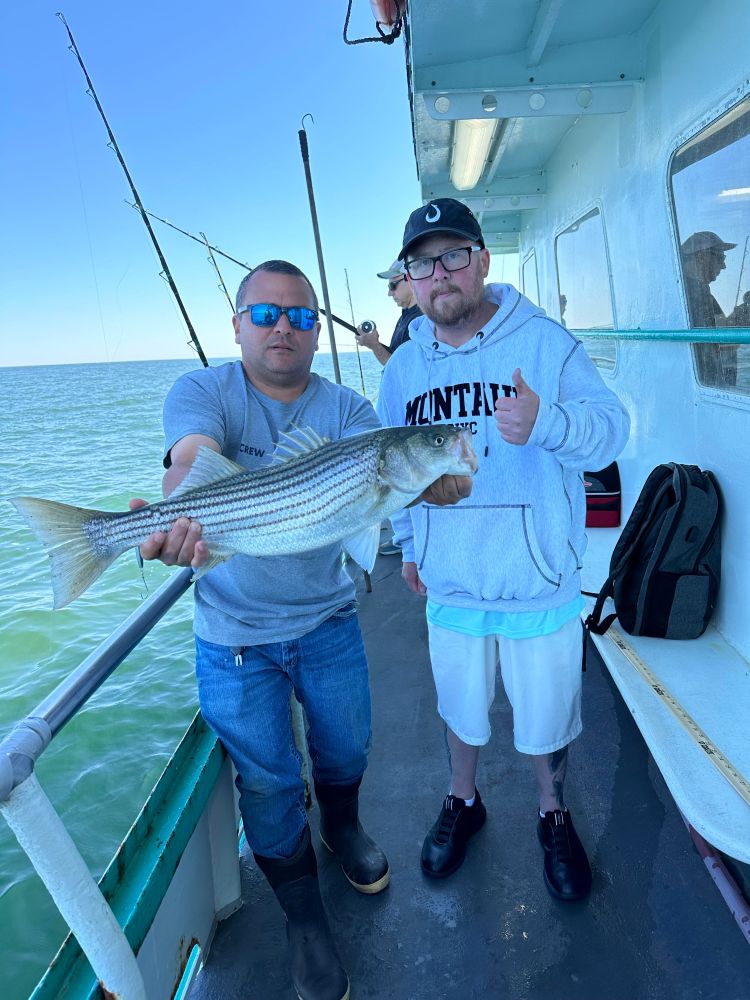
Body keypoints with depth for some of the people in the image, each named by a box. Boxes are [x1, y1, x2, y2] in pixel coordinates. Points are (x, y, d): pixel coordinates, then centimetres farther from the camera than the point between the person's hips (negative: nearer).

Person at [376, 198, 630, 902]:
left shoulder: (544, 341, -9)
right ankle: (463, 801, 51)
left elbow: (609, 430, -17)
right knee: (458, 706, 22)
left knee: (548, 714, 17)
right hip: (450, 586, 3)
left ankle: (553, 815, 47)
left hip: (540, 584, -2)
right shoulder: (403, 366, 2)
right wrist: (408, 543, 18)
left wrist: (544, 423, -38)